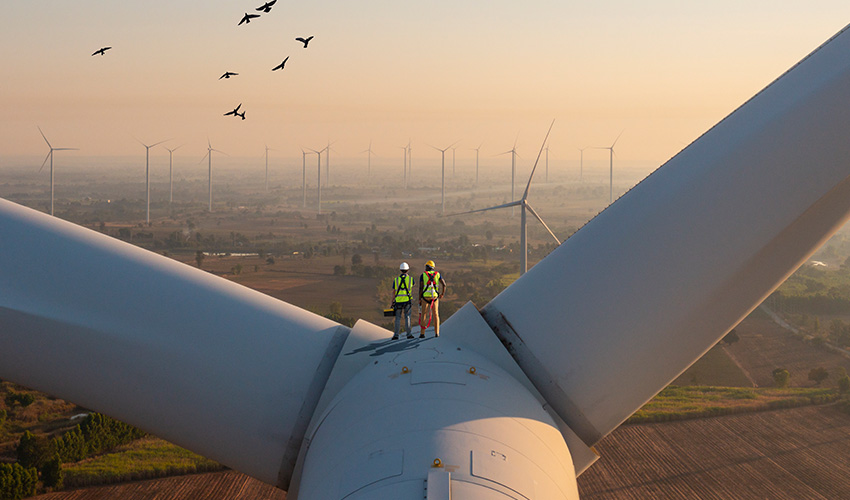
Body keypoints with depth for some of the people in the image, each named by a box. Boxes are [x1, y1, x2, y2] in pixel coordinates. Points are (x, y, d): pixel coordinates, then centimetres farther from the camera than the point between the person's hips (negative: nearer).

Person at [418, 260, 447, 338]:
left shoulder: (423, 275, -1)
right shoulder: (437, 274, 5)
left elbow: (421, 288, -6)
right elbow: (444, 285, -2)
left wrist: (419, 299, -2)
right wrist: (442, 294, 15)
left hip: (425, 297, -2)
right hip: (435, 297, 2)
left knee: (423, 315, 3)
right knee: (435, 315, 10)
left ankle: (422, 333, -2)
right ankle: (437, 333, 3)